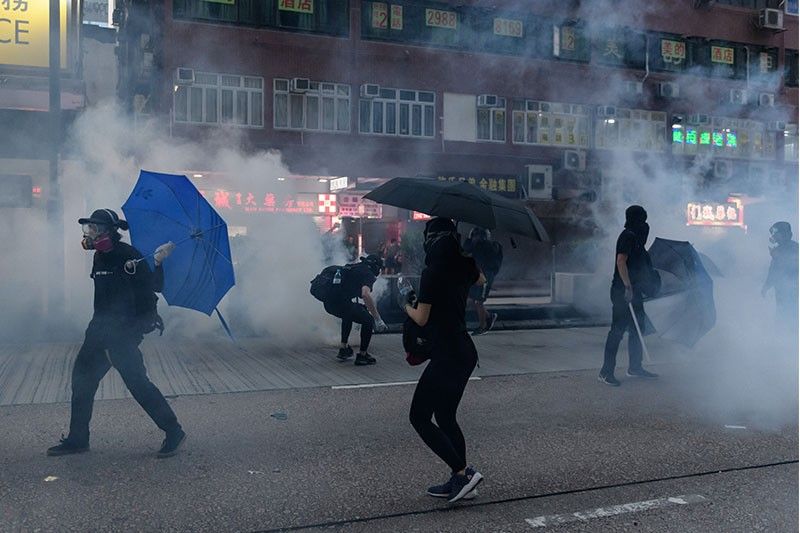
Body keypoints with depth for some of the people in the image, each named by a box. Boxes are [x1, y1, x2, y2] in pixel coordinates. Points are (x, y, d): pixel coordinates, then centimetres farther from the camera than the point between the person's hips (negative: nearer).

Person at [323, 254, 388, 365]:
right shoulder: (368, 274, 0)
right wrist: (378, 318, -18)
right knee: (368, 320, 6)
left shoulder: (353, 268, 26)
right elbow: (365, 294, -20)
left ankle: (343, 349, 37)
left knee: (349, 313, 37)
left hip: (329, 303, 9)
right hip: (341, 303, -9)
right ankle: (362, 355, 11)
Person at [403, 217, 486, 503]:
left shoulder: (432, 273, -15)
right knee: (445, 418, 17)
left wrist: (407, 305, 9)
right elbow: (482, 279, 30)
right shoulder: (465, 268, 7)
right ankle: (459, 480, 20)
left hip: (446, 356, -8)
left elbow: (421, 318, -11)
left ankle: (462, 472, -4)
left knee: (419, 418, 0)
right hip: (465, 352, 9)